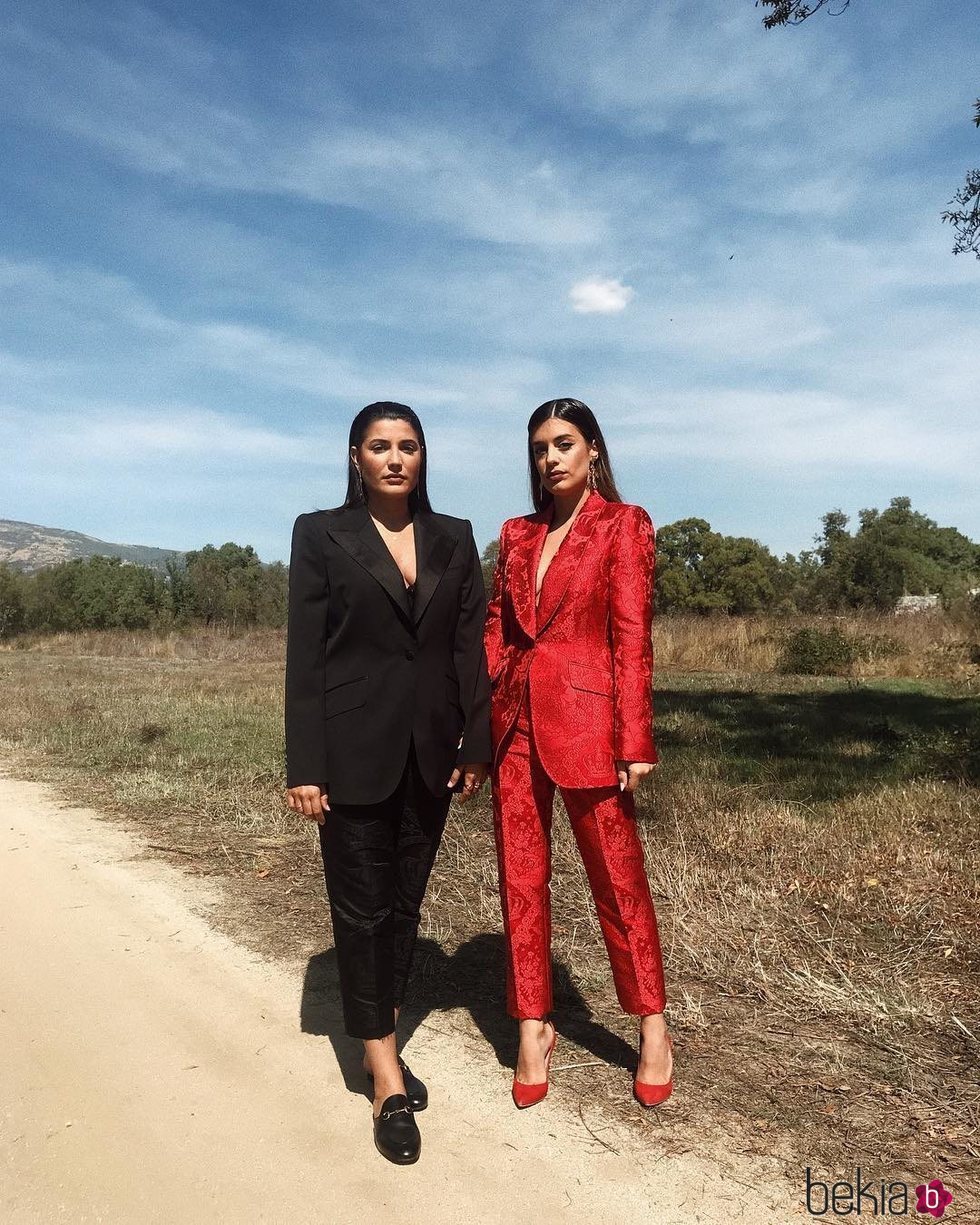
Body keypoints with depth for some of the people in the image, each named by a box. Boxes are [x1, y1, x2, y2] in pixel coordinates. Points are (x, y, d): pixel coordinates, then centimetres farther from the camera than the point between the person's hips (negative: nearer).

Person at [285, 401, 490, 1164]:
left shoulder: (454, 538, 7)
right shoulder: (321, 534, -2)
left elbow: (470, 648, 6)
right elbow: (305, 654, -5)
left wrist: (476, 744, 1)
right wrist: (305, 764, -9)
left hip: (430, 748, 4)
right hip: (355, 749, -3)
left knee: (407, 901, 14)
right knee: (362, 905, 3)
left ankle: (383, 1046, 31)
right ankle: (387, 1079, 14)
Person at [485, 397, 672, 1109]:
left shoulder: (624, 525, -1)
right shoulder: (517, 534, 13)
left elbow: (632, 635, -7)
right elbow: (495, 629, 13)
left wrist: (635, 740, -11)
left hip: (584, 716, -5)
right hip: (515, 719, 5)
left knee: (616, 875, 6)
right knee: (521, 876, 9)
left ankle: (653, 1029, 26)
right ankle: (534, 1028, 26)